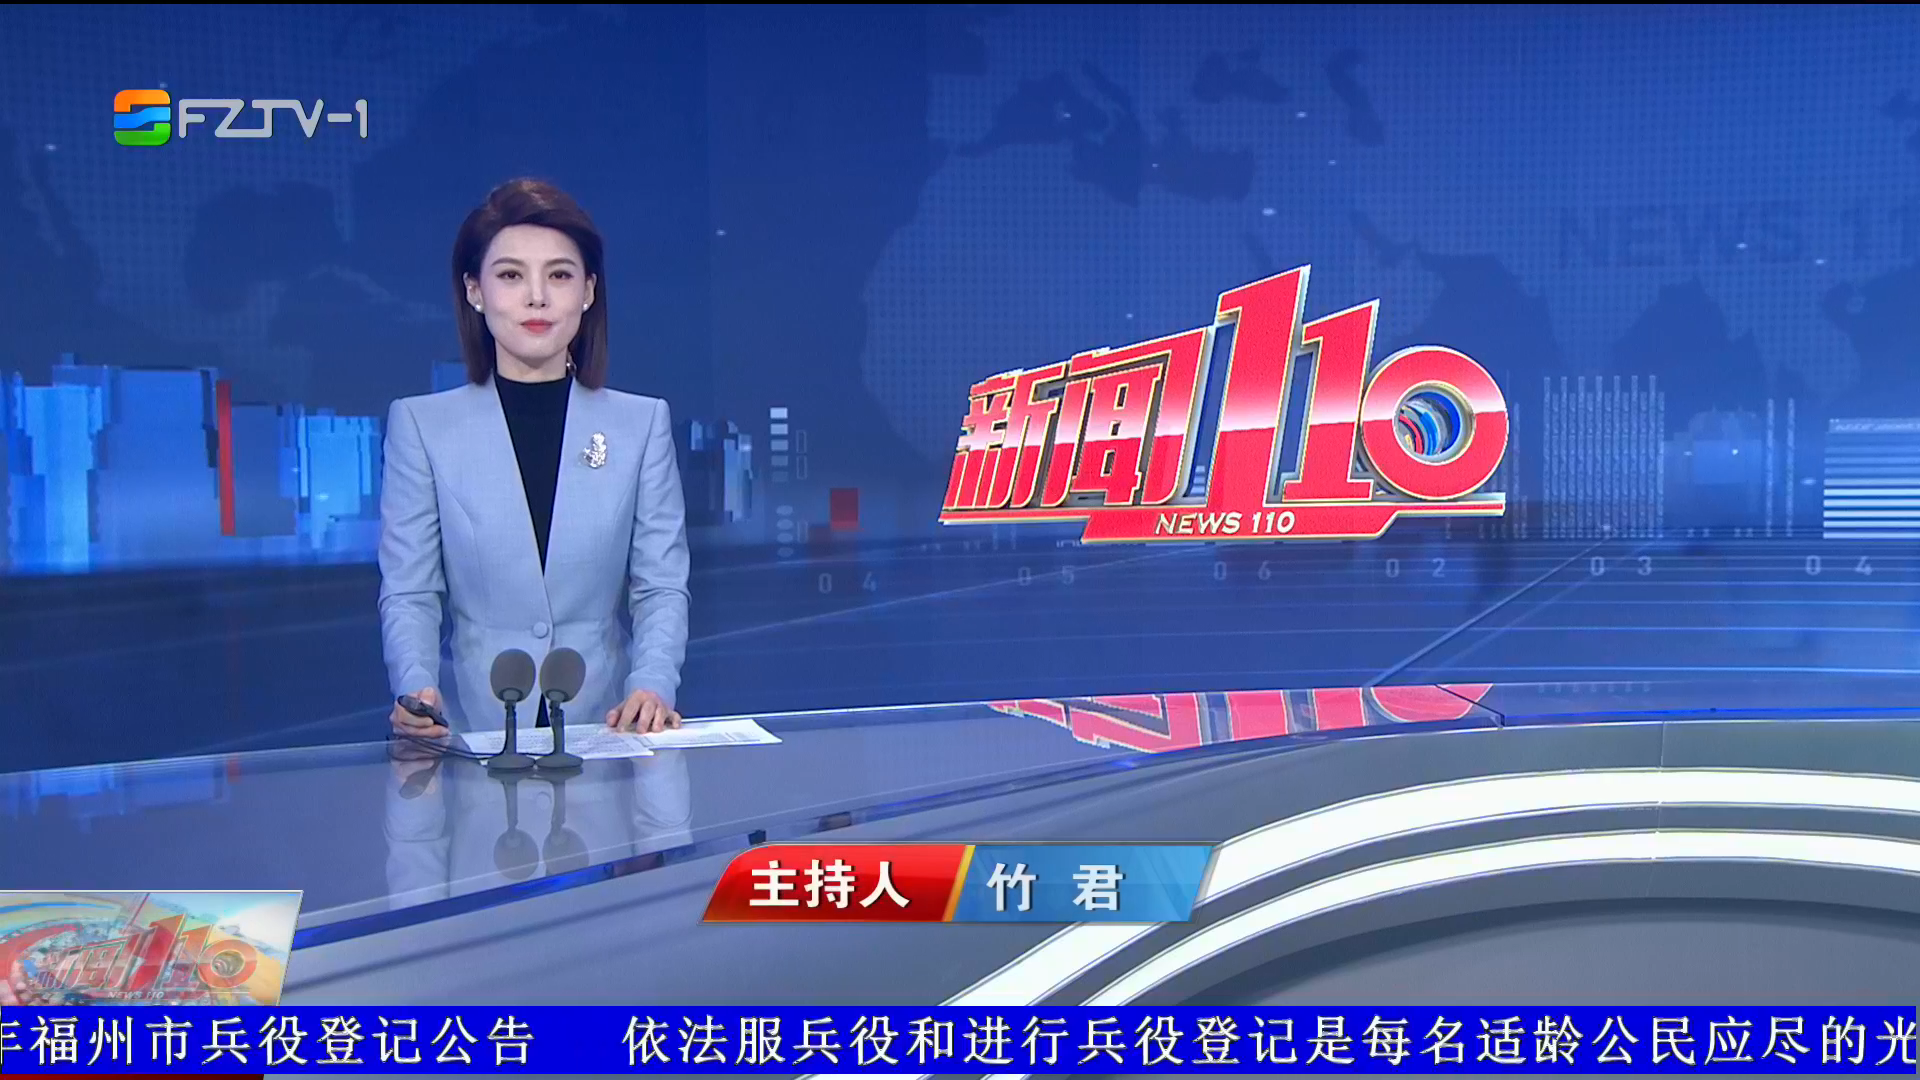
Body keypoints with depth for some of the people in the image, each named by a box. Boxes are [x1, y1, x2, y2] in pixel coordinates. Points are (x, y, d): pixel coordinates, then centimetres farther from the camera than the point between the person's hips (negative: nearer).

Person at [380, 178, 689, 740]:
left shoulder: (643, 423, 12)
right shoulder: (421, 425, 9)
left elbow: (661, 587, 6)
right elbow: (409, 594, 4)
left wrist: (651, 687, -13)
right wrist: (416, 689, -16)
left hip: (607, 732, 1)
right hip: (475, 732, -1)